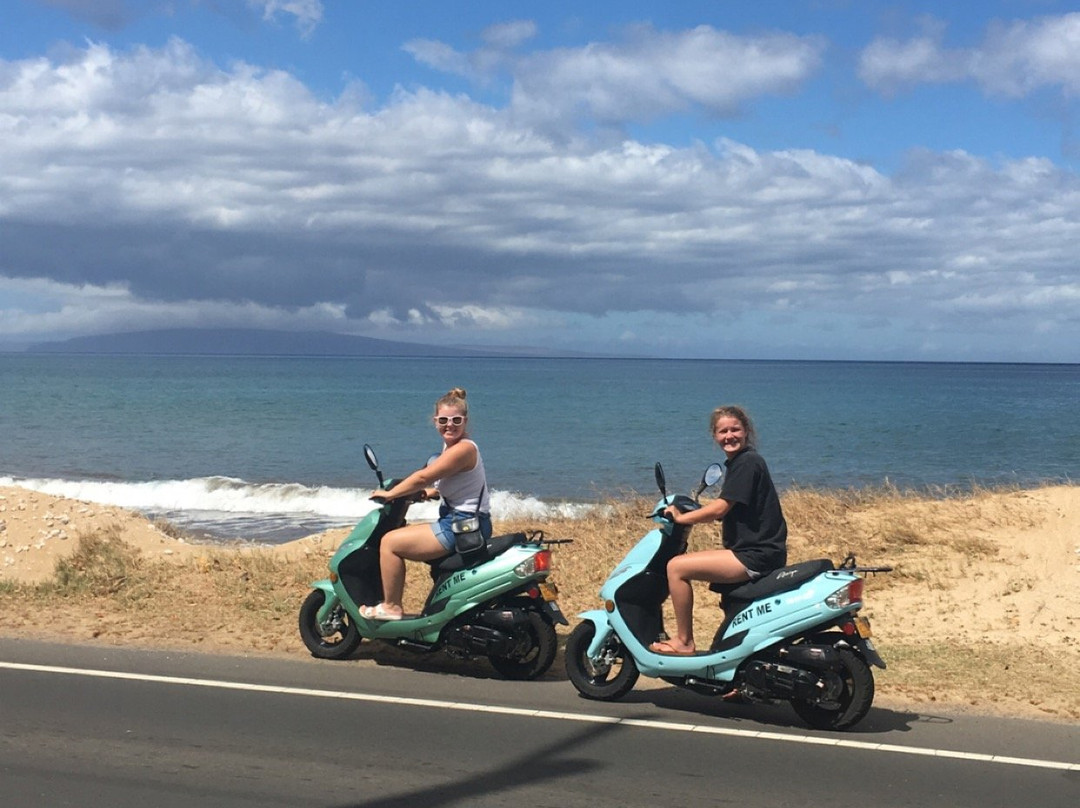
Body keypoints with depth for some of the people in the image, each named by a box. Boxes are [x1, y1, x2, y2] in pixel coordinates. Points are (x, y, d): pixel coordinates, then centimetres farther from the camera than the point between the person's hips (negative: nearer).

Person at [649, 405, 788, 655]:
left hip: (757, 557, -11)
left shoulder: (747, 462, -14)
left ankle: (684, 642, -5)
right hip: (755, 551, 11)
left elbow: (720, 509, -18)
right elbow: (726, 509, 20)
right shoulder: (737, 462, 16)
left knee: (677, 567, -14)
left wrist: (681, 518, -8)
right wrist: (687, 513, 11)